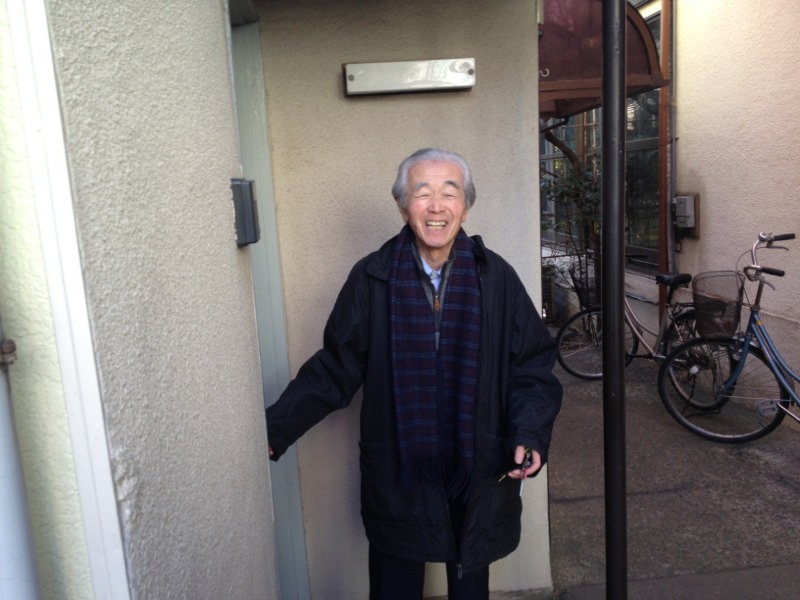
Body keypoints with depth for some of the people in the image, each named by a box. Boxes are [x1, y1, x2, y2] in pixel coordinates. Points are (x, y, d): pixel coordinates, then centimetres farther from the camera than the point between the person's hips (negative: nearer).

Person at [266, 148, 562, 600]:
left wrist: (530, 435, -15)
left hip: (480, 476, 1)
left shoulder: (496, 278, -6)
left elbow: (533, 368, -1)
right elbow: (335, 369, -2)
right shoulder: (372, 279, -7)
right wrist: (275, 428, -8)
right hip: (396, 474, 0)